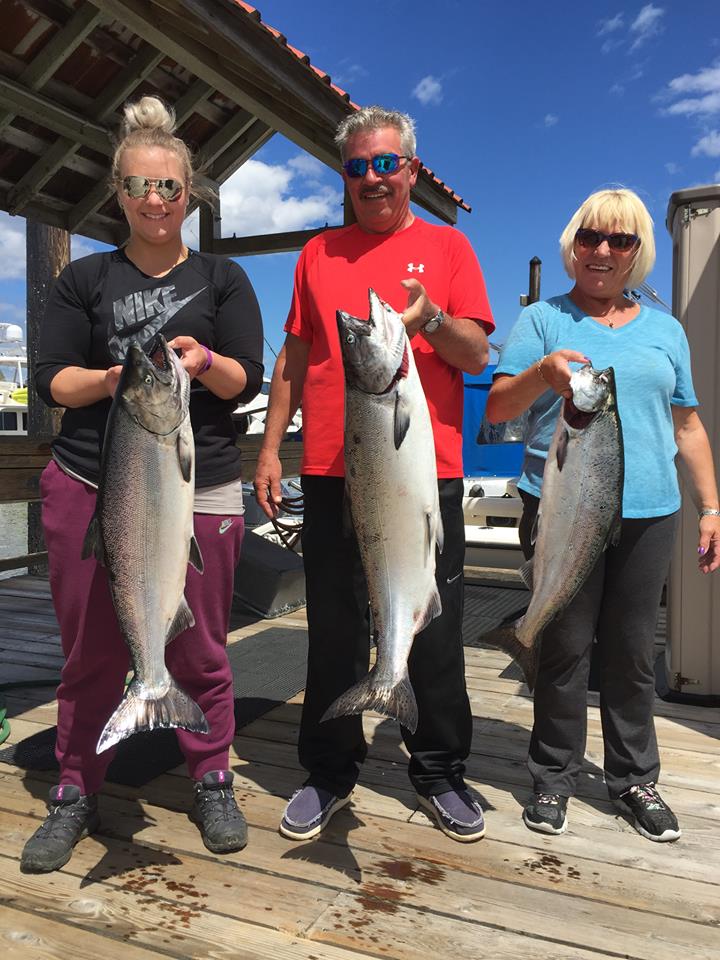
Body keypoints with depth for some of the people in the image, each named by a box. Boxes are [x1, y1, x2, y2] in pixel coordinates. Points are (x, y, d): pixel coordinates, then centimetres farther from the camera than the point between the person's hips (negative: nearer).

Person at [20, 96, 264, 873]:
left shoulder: (222, 278, 11)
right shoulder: (85, 279, 12)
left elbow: (247, 380, 3)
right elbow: (51, 381, 4)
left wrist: (201, 362, -18)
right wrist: (114, 378, -15)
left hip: (199, 490, 0)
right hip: (88, 486, 1)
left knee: (198, 651, 4)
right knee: (90, 653, 6)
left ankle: (212, 784, 23)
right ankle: (75, 795, 23)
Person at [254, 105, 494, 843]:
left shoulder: (446, 246, 8)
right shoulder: (318, 254, 14)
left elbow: (476, 355, 1)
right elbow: (293, 358, 14)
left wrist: (431, 318, -20)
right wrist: (270, 447, 7)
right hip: (330, 472, 2)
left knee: (434, 630, 6)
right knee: (334, 631, 8)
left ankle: (439, 773, 24)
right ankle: (329, 773, 24)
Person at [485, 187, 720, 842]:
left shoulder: (665, 329, 17)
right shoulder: (544, 320, 6)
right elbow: (497, 407, -4)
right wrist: (541, 373, -25)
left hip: (648, 512, 3)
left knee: (632, 652, 9)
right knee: (566, 647, 3)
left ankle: (634, 778, 25)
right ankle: (555, 777, 19)